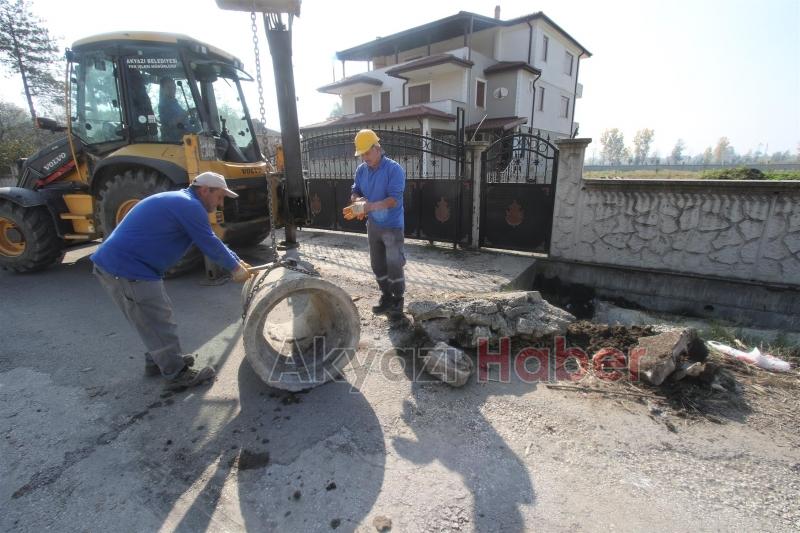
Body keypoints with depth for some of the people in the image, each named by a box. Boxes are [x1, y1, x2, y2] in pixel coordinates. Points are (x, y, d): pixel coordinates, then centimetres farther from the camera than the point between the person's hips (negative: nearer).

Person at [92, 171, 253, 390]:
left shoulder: (180, 201, 18)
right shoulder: (190, 206, -16)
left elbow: (210, 240, 21)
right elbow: (210, 244, -12)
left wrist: (236, 261, 20)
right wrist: (235, 268, 1)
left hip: (116, 263, 11)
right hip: (126, 268, -11)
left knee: (154, 317, 22)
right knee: (159, 322, 0)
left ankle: (157, 360, 37)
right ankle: (178, 374, 12)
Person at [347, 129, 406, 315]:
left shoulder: (394, 169, -16)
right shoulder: (361, 170, 4)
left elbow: (394, 199, -24)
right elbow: (355, 193, 9)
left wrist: (372, 206, -37)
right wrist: (358, 199, -15)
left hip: (392, 225, -6)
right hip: (373, 225, 6)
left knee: (394, 264, -5)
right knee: (377, 264, 12)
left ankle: (398, 299, 12)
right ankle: (386, 296, 27)